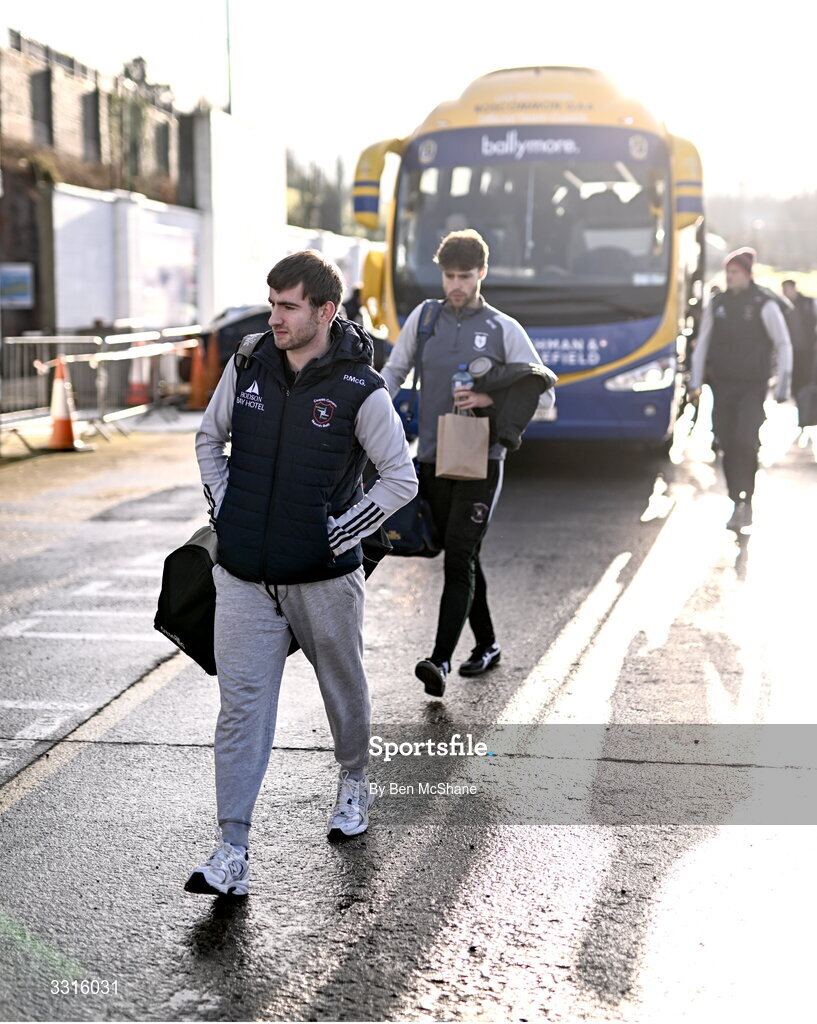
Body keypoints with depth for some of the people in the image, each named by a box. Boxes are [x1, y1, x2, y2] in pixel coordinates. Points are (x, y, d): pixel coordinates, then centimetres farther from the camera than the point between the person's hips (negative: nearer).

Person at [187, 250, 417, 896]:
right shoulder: (247, 368, 1)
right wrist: (222, 509, 6)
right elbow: (209, 439, 17)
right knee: (242, 705, -3)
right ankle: (233, 850, -2)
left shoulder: (360, 391, -12)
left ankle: (354, 784, 45)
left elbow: (402, 479, -4)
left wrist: (343, 532, -11)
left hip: (324, 578, -2)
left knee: (344, 688, 17)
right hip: (244, 578, 2)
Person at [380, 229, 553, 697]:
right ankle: (487, 644, 27)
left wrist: (491, 399, -15)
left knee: (459, 557, -14)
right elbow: (393, 374, 17)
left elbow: (542, 394, 0)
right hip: (433, 459, 4)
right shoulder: (424, 317, 8)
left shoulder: (504, 329, 1)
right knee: (460, 557, 12)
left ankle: (441, 659, -19)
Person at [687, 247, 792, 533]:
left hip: (752, 386, -4)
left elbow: (783, 345, -2)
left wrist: (782, 387, -8)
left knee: (745, 442, -16)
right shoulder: (717, 305, 7)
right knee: (728, 446, 3)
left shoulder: (764, 304, -5)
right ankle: (738, 504, 13)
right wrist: (695, 383, 5)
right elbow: (702, 344, 12)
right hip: (722, 386, 4)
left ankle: (744, 501, -6)